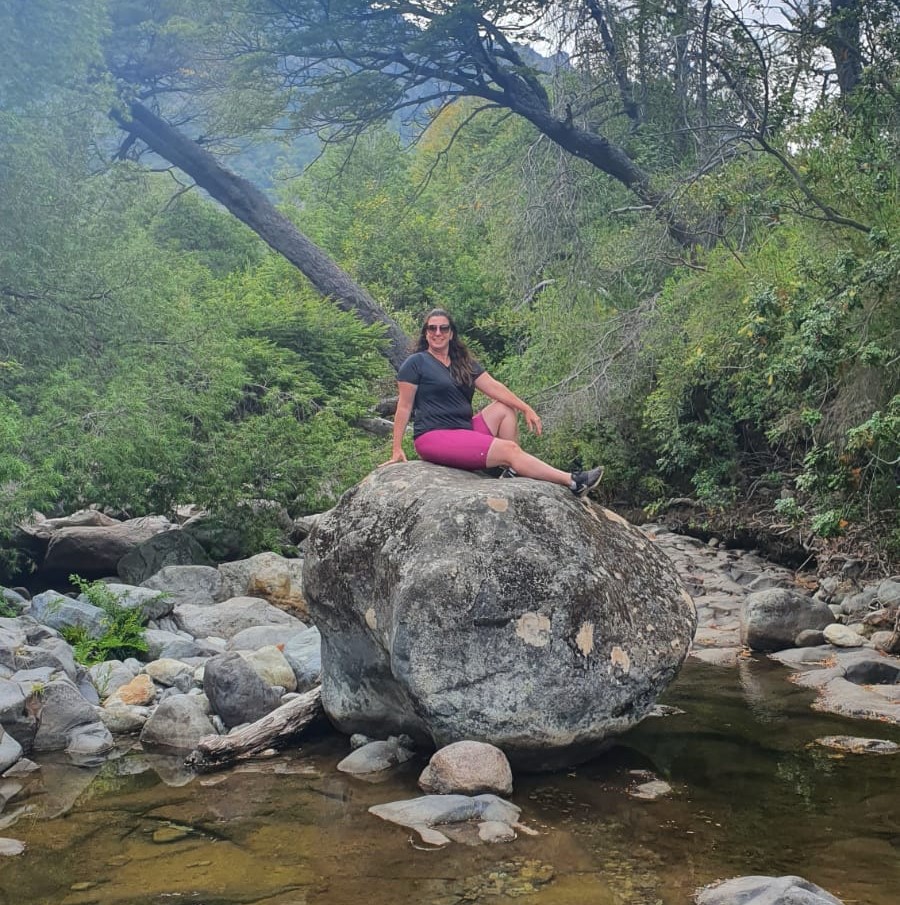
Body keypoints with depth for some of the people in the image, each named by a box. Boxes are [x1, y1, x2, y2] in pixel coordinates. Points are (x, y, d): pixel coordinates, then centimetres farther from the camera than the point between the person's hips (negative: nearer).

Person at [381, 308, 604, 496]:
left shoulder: (463, 363, 16)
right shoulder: (416, 363, -3)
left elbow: (493, 387, 7)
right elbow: (404, 407, -6)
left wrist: (526, 409, -4)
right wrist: (397, 450, -10)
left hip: (465, 430, 8)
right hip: (434, 437, -8)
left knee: (505, 408, -1)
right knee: (509, 449, -16)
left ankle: (513, 472, -13)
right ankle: (571, 482, -17)